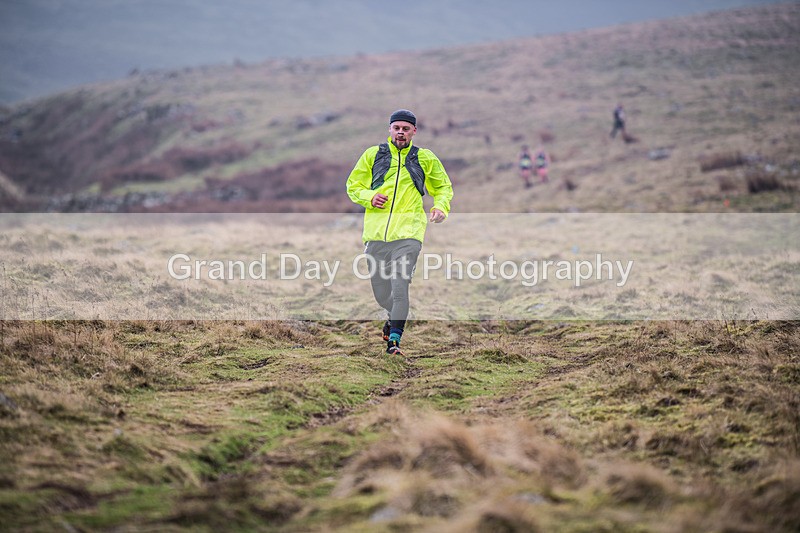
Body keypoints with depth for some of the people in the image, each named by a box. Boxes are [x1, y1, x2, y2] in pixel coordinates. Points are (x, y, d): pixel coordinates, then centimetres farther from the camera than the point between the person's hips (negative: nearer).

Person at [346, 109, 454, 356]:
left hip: (408, 232, -2)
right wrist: (369, 197, -6)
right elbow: (353, 186, 15)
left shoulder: (425, 158, 9)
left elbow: (443, 187, 22)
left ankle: (394, 339, -13)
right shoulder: (372, 155, 9)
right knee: (381, 293, 7)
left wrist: (441, 207, 1)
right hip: (376, 232, 2)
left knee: (400, 285, -17)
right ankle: (394, 316, 40)